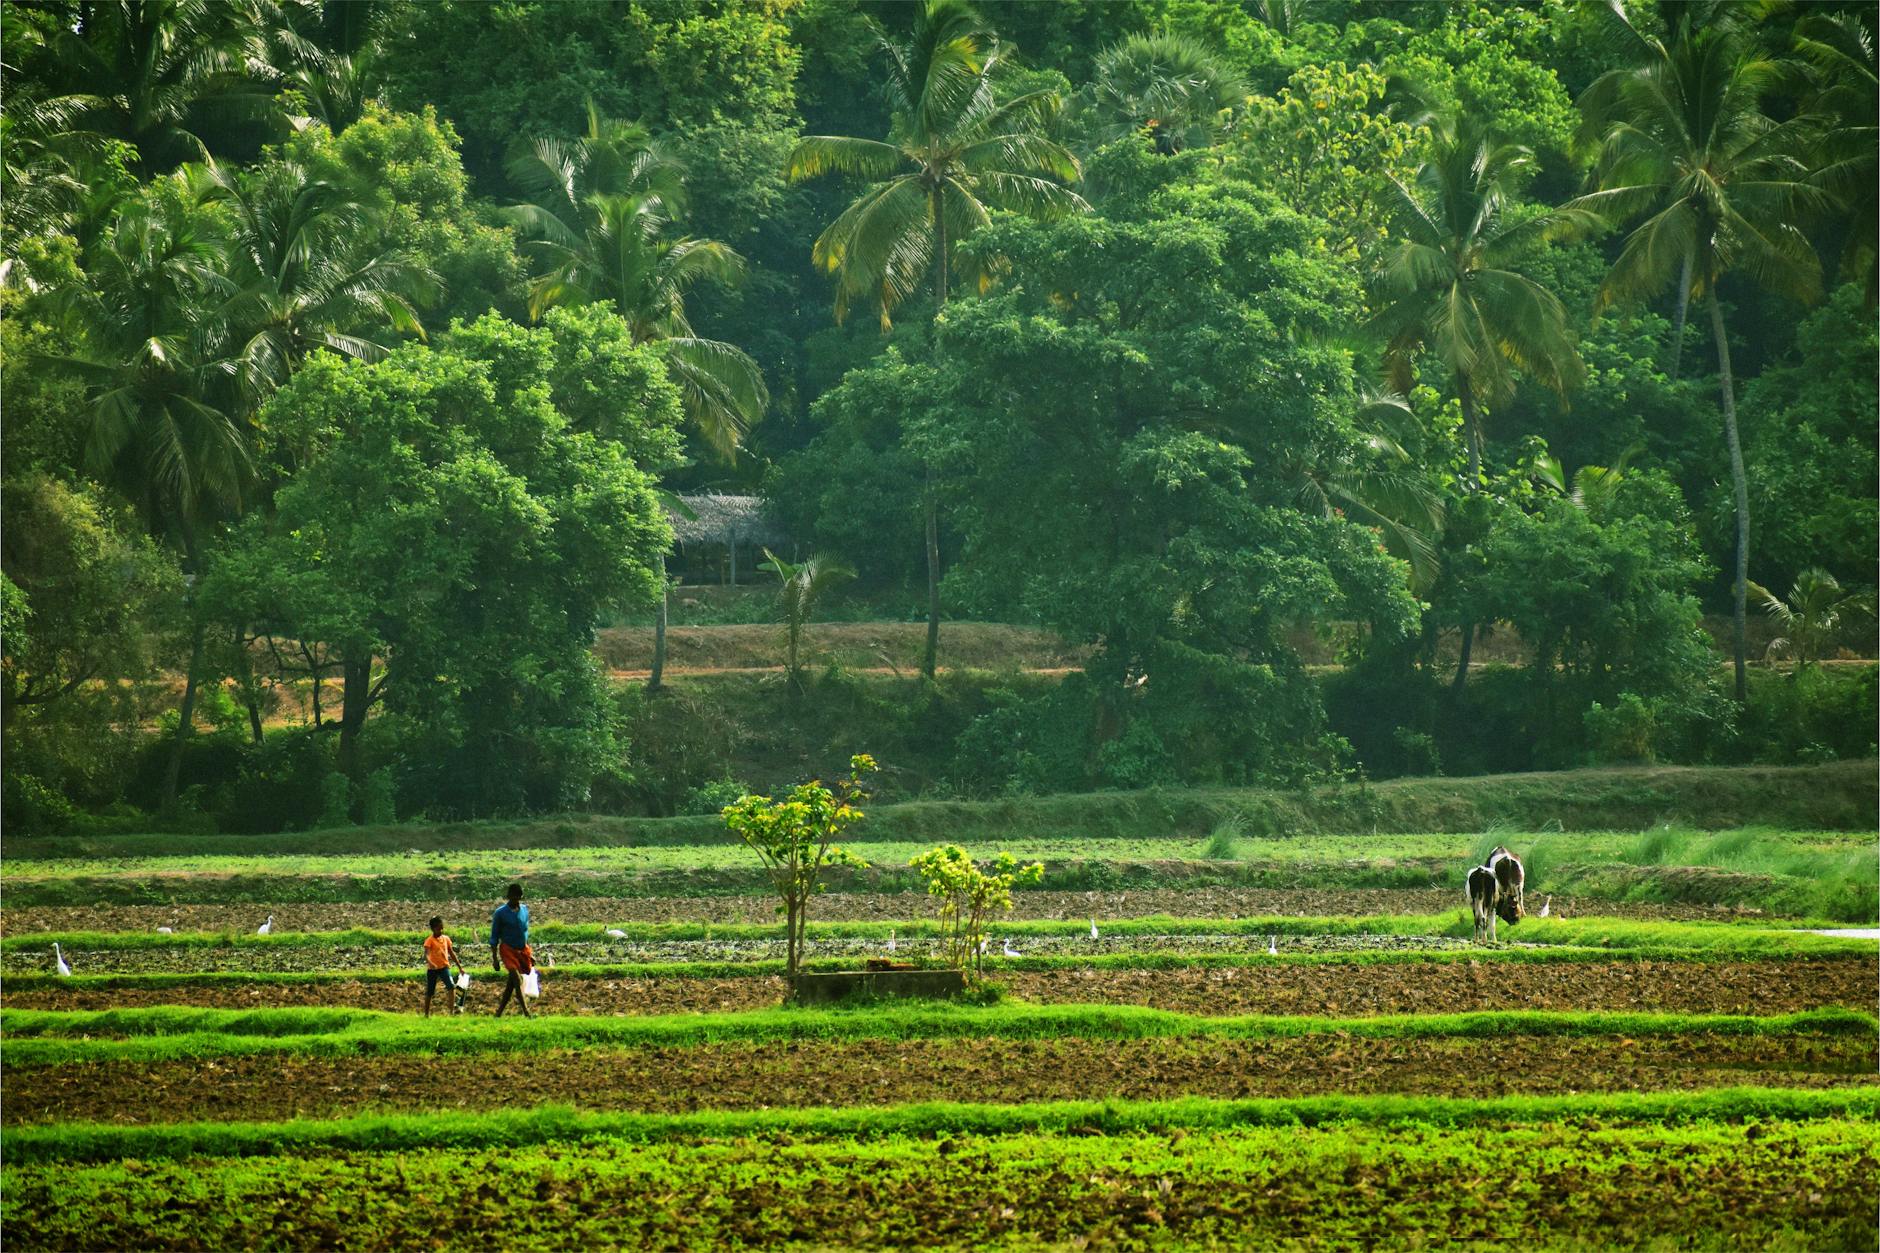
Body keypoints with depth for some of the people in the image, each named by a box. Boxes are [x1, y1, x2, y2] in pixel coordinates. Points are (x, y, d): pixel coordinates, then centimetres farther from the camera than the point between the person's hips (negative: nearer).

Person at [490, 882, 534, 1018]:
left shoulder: (524, 910, 8)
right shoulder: (500, 913, -8)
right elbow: (494, 938, -4)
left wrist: (530, 954, 18)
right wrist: (494, 958, -8)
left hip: (523, 950, 5)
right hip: (508, 950, -5)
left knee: (512, 983, 5)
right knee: (517, 979, -18)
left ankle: (499, 1013, 15)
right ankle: (526, 1013, -26)